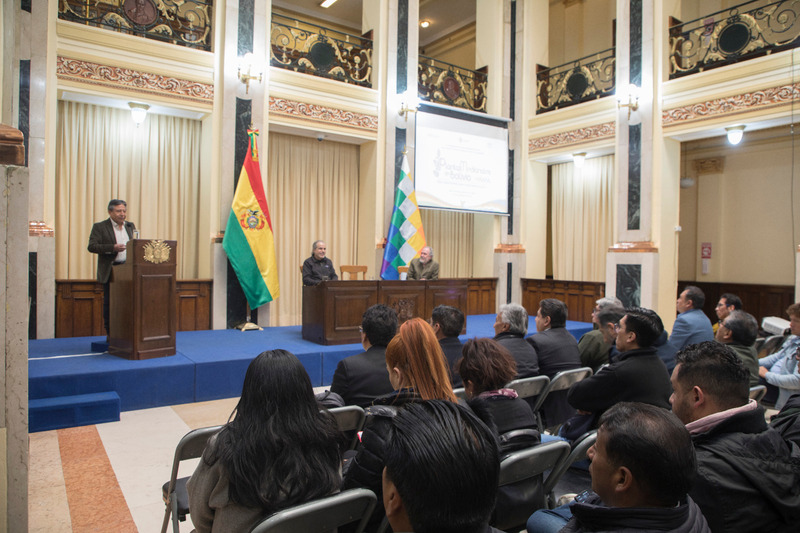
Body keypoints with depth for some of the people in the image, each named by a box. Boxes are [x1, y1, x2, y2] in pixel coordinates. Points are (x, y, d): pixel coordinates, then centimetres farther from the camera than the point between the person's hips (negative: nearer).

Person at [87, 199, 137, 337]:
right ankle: (110, 334, 10)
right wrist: (112, 248, -21)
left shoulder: (130, 226, 15)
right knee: (109, 302, 2)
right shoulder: (99, 227, 0)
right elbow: (92, 246, -10)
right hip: (110, 271, -3)